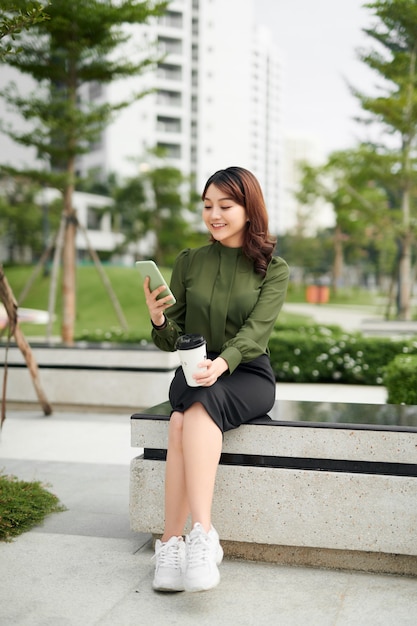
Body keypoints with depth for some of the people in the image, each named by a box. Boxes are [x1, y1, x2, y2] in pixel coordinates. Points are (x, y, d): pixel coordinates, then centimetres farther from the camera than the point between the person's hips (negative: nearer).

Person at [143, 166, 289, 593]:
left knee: (196, 409, -34)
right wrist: (159, 319, -17)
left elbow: (255, 332, -13)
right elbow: (172, 341, 6)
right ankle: (202, 535, -36)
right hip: (194, 373, 2)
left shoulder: (272, 269, 2)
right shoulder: (189, 262, 8)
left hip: (247, 376, -2)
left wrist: (221, 363, -34)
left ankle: (172, 541, -38)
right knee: (191, 411, -34)